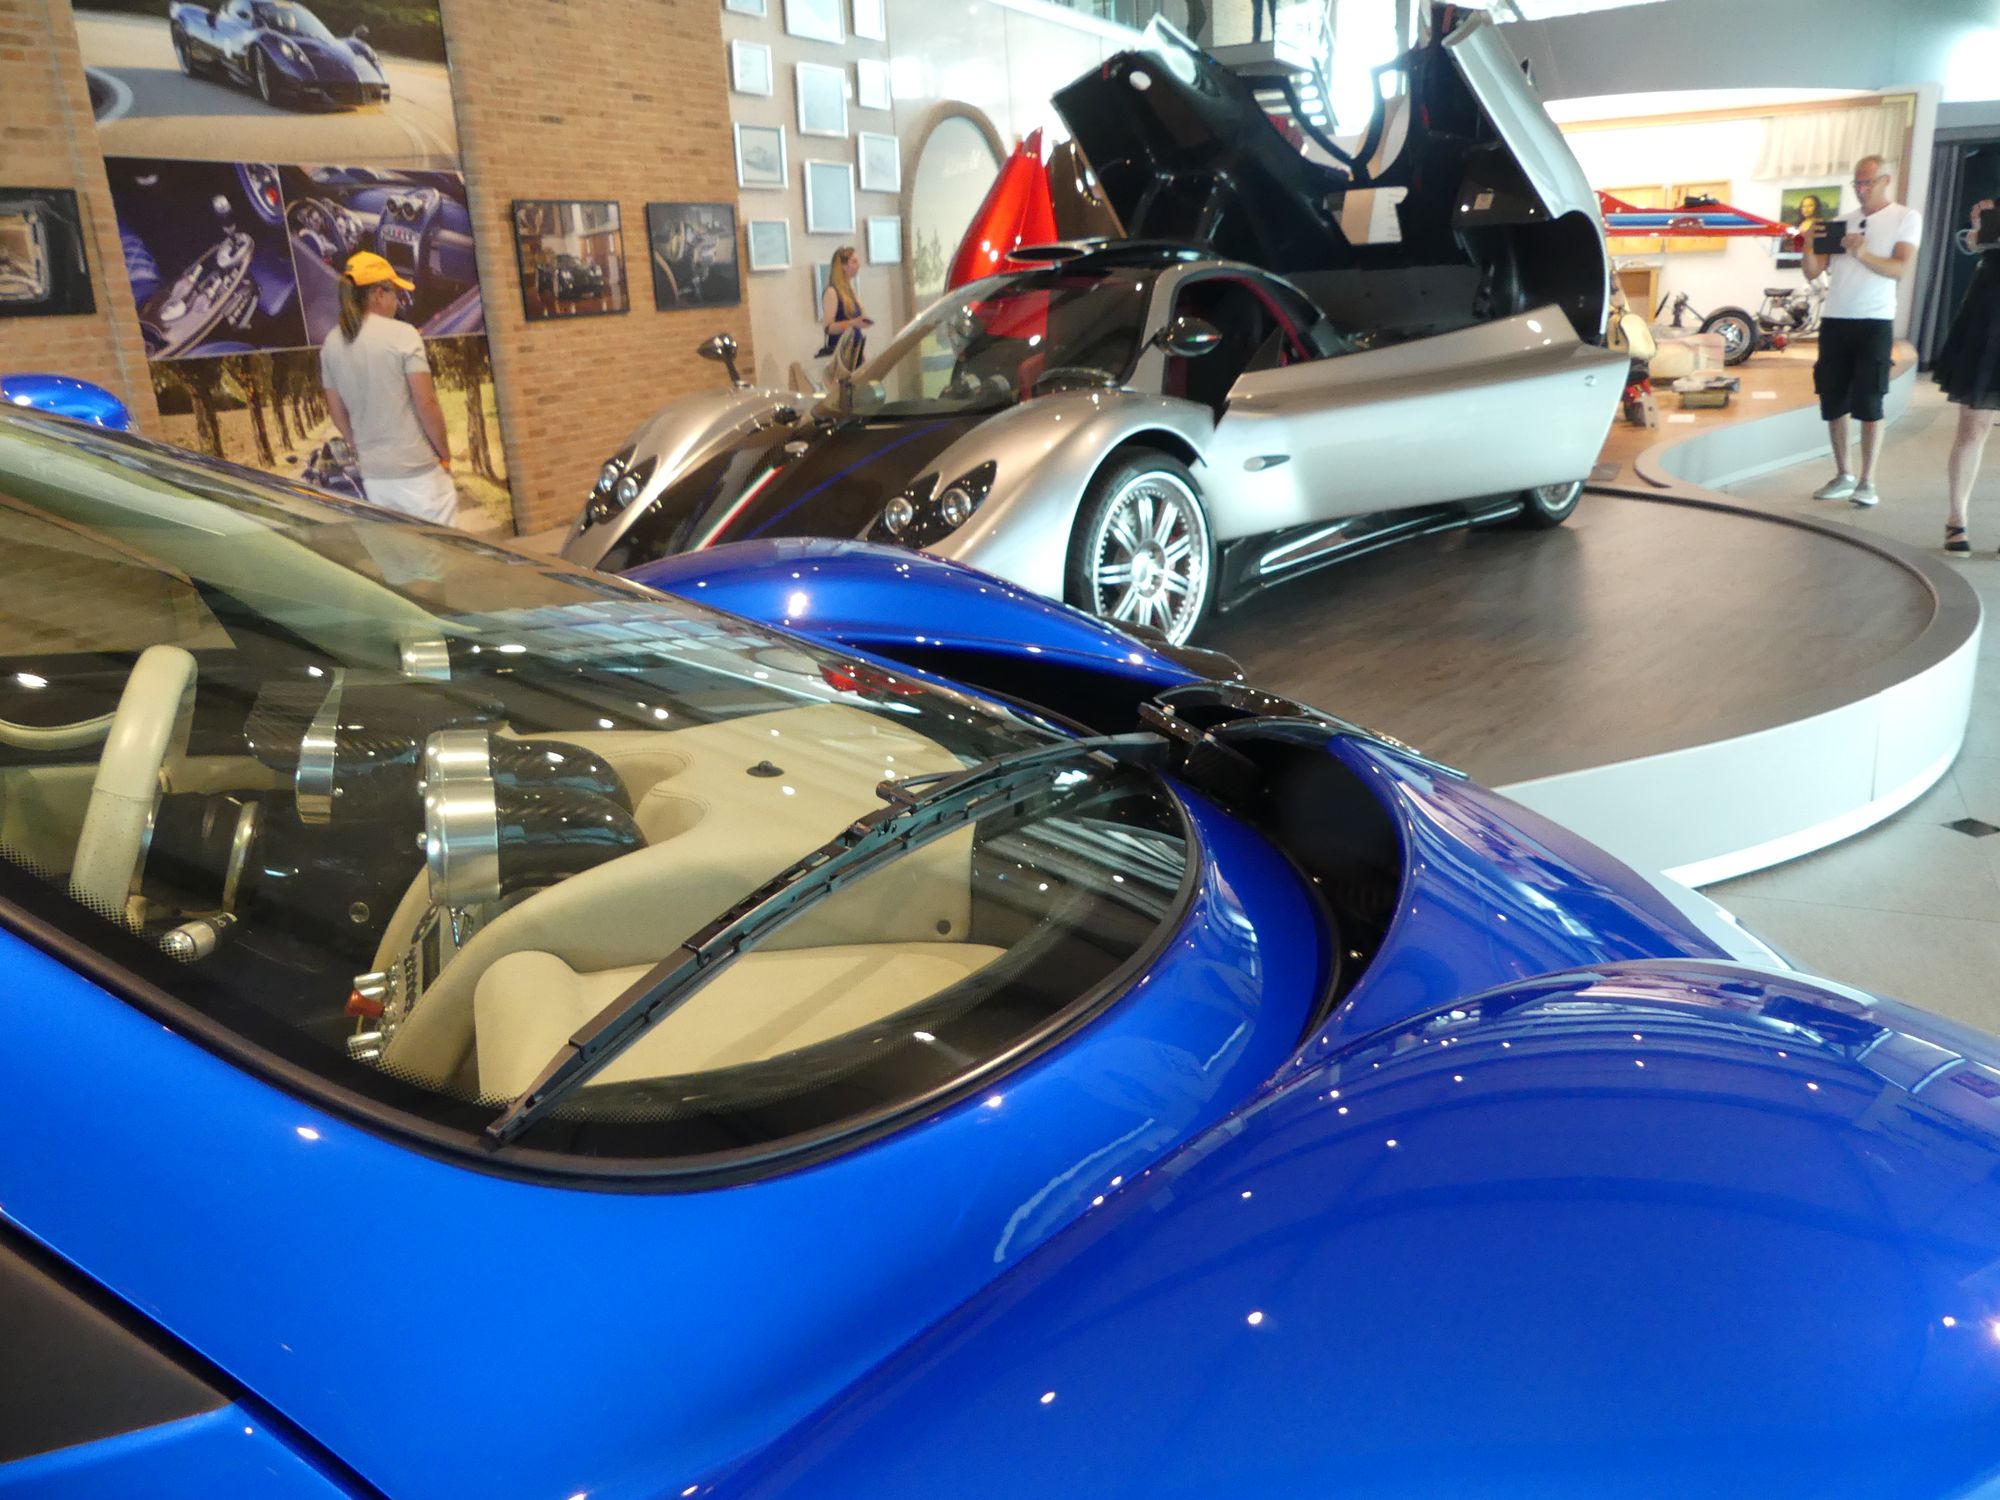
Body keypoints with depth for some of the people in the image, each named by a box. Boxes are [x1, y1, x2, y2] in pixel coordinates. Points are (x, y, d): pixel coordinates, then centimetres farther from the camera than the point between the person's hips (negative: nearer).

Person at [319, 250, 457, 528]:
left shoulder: (331, 344, 7)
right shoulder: (401, 334, -10)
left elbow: (338, 414, 13)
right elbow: (426, 403, -12)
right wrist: (444, 454, -1)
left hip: (372, 473, 6)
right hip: (416, 468, -6)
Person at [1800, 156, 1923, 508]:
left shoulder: (1906, 218, 3)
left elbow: (1901, 269, -9)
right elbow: (1812, 272, 9)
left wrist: (1863, 253, -23)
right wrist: (1809, 246, -11)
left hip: (1874, 323, -4)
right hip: (1835, 321, 4)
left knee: (1868, 404, -5)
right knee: (1833, 403, 5)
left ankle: (1867, 481, 1)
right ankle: (1843, 475, 16)